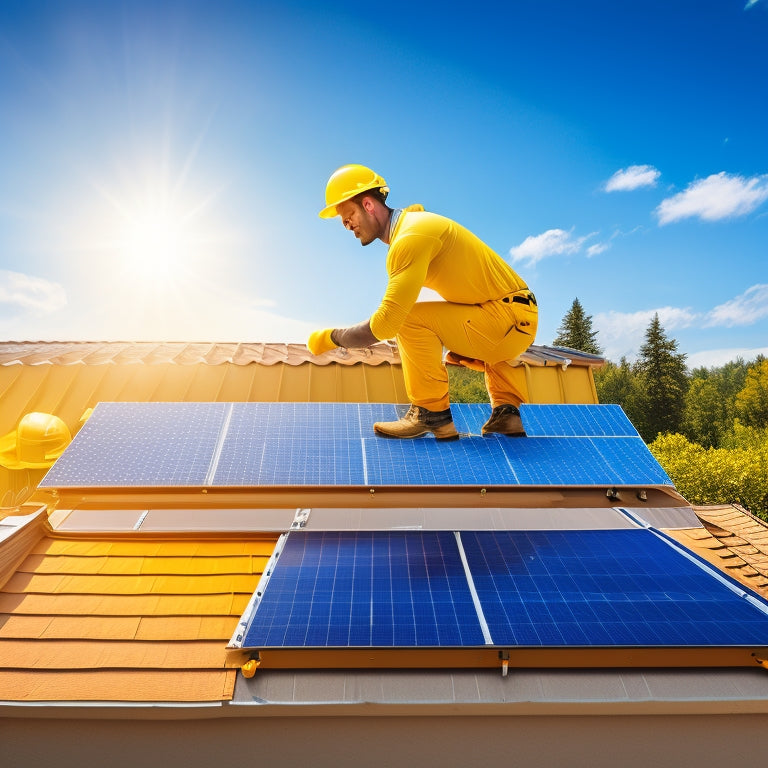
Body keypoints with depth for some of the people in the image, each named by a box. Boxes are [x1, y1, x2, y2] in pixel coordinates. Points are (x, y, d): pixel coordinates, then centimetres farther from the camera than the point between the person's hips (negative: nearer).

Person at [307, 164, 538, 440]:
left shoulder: (411, 236, -18)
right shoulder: (412, 220, 13)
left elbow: (385, 324, -25)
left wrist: (331, 338, -13)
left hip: (509, 319, -10)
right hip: (517, 318, 10)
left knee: (411, 319, -19)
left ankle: (431, 413, -8)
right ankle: (506, 410, 24)